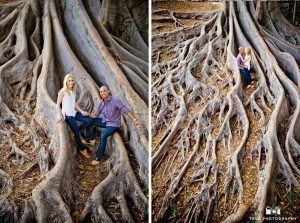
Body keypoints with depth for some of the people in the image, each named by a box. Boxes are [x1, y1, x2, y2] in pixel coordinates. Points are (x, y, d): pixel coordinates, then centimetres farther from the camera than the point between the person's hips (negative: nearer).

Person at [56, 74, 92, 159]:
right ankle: (82, 149, 8)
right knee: (76, 132, -8)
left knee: (89, 120, -6)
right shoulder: (62, 91, -10)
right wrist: (59, 115, -21)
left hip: (74, 113, 7)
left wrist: (82, 111, 3)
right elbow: (57, 104, -10)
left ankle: (75, 131, 4)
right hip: (67, 114, -7)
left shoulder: (73, 91, 11)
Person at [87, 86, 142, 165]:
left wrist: (135, 119, -38)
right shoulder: (101, 103, 1)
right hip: (104, 121, 7)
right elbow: (96, 115, 6)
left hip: (113, 124, -7)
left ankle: (98, 158, -21)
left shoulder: (115, 101, -18)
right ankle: (90, 138, 5)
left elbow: (126, 110, -27)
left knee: (103, 135, -30)